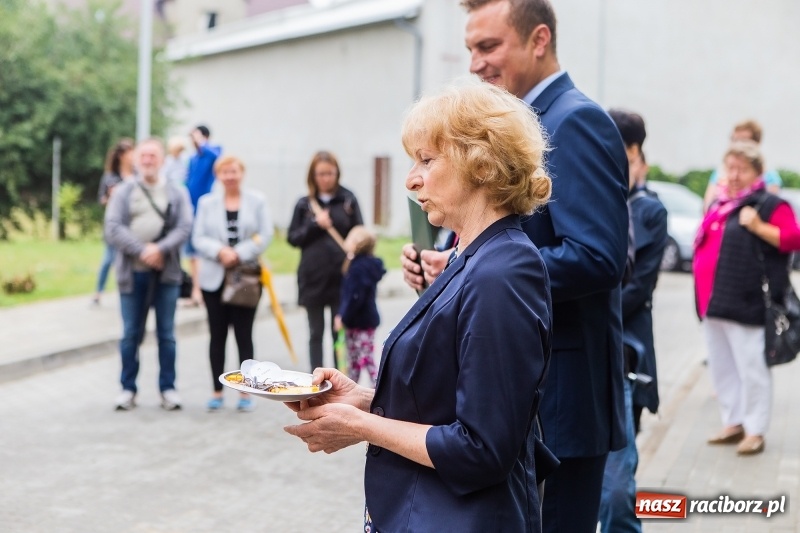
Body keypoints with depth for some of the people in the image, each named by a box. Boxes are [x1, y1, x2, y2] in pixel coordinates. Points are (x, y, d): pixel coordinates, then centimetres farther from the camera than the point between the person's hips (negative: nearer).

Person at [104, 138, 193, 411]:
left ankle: (168, 388, 14)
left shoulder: (177, 193, 6)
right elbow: (112, 229, -6)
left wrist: (160, 249, -21)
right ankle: (128, 388, 16)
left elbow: (184, 228, -5)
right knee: (131, 333, 7)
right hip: (133, 272, 0)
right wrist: (141, 250, -18)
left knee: (166, 333, 5)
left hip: (166, 272, 0)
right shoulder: (123, 192, 5)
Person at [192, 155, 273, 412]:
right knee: (217, 336, 6)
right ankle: (217, 391, 13)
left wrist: (239, 254, -15)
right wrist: (220, 251, -17)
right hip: (214, 278, 1)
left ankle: (245, 392, 7)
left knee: (244, 336, 1)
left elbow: (265, 236, -3)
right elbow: (198, 238, 1)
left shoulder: (257, 201, 3)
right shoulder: (206, 203, 7)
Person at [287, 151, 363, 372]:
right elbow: (292, 238, 3)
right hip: (313, 277, 1)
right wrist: (315, 225, -13)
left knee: (339, 332, 4)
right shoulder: (304, 204, 5)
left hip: (341, 276, -1)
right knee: (316, 333, 9)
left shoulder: (348, 200, 2)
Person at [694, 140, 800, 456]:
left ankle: (755, 431, 4)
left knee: (751, 368, -4)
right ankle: (733, 423, 25)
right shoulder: (720, 204, 17)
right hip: (715, 301, 8)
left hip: (747, 303, -8)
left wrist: (759, 227, -22)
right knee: (721, 367, 14)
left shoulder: (769, 204, -6)